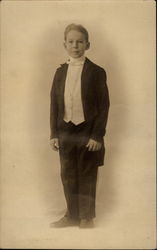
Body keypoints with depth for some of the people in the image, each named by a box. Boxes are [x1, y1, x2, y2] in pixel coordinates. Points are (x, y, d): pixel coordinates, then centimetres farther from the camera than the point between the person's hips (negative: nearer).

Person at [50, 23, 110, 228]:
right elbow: (54, 104, 8)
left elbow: (104, 105, -7)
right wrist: (54, 134, 3)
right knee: (68, 176, 10)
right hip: (66, 132, 4)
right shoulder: (60, 72, 8)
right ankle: (72, 216, 24)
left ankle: (87, 217, 21)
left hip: (88, 132, -4)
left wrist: (97, 135, -12)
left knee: (87, 177, 6)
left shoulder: (96, 72, -4)